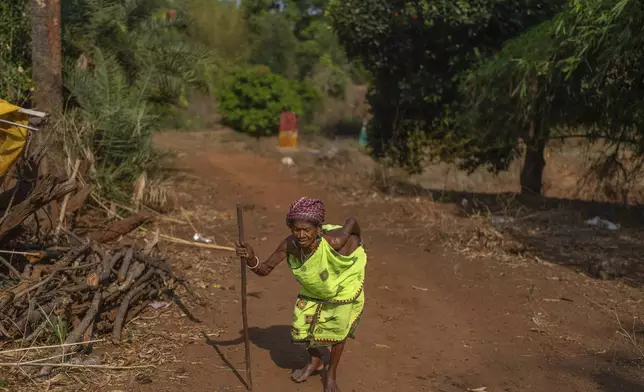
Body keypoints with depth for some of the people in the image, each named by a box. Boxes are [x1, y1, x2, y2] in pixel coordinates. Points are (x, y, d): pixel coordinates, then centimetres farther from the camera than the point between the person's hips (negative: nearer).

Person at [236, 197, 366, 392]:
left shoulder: (334, 241, -43)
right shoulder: (289, 245, -31)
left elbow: (352, 221, -24)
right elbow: (264, 269, -25)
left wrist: (357, 243, -3)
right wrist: (251, 259, -47)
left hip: (344, 283, -4)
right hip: (315, 287, 4)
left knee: (338, 328, 3)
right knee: (304, 323, 8)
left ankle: (331, 374, 30)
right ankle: (315, 363, 39)